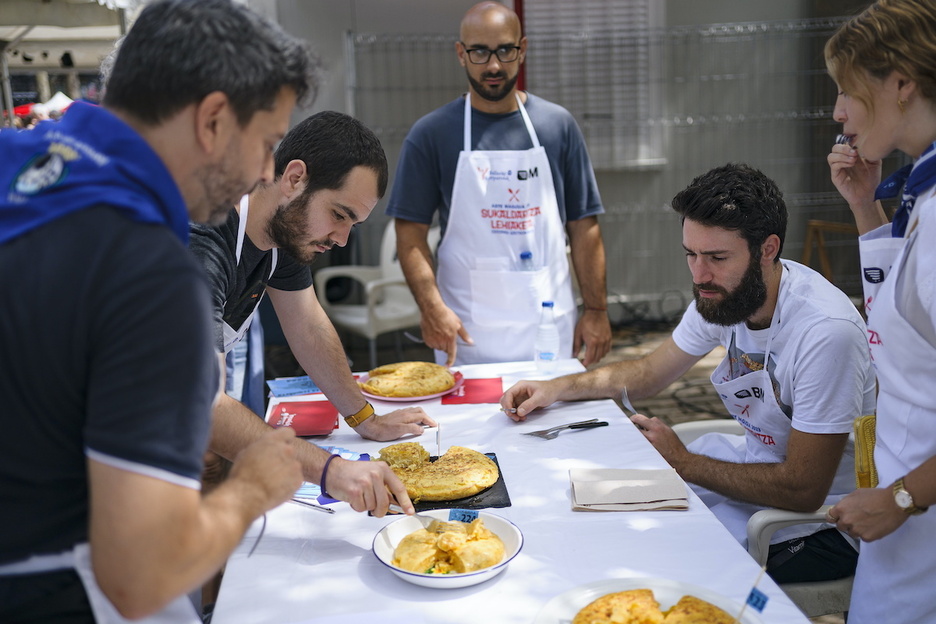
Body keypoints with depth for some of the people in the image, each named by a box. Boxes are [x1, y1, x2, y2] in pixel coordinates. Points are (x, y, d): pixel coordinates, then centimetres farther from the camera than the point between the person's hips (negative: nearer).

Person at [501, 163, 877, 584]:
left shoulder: (826, 331, -31)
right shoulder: (722, 293, -8)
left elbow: (802, 490, -26)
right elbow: (652, 372, 8)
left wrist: (683, 463, -17)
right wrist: (556, 388, -4)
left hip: (820, 514, -7)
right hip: (758, 455, 7)